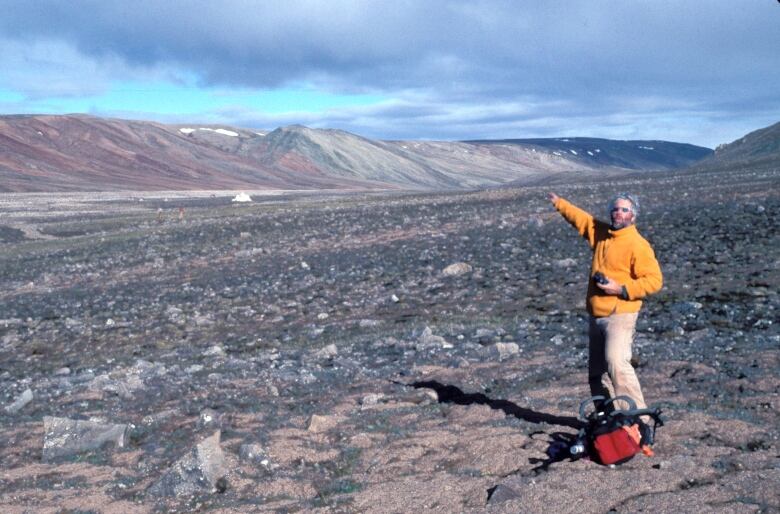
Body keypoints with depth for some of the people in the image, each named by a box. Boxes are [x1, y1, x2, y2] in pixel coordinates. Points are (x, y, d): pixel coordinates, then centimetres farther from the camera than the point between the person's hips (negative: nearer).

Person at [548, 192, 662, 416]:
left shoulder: (638, 245, -10)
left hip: (620, 315, -8)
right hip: (596, 315, 8)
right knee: (596, 371, 12)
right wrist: (559, 203, 38)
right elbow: (580, 218, 29)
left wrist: (621, 289, -19)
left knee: (616, 362, -24)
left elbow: (654, 280, -15)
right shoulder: (601, 233, 12)